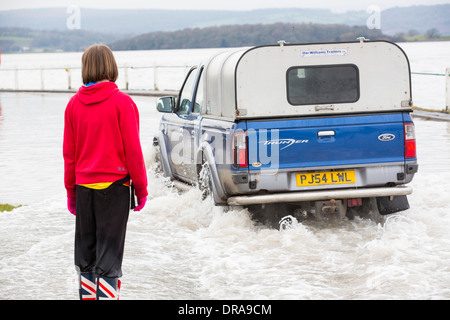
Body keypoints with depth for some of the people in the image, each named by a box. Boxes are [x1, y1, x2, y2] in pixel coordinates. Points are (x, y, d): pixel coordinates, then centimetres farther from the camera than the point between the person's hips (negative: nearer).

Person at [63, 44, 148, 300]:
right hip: (114, 185, -4)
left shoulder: (74, 104, 2)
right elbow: (132, 150, -9)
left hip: (83, 186, 4)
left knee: (85, 252, 14)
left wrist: (71, 190, 15)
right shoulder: (122, 102, -10)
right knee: (109, 253, -1)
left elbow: (69, 152, 6)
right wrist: (141, 188, -1)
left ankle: (88, 295, 18)